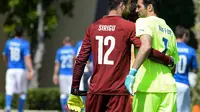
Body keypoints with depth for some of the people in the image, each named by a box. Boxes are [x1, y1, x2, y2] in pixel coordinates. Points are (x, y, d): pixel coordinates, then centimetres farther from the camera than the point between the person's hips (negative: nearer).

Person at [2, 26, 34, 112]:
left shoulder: (8, 43, 6)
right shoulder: (25, 44, -7)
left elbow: (5, 57, 18)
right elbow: (27, 58, -17)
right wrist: (31, 71, -22)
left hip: (10, 70, 2)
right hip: (21, 70, -2)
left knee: (9, 90, -6)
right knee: (22, 92, 12)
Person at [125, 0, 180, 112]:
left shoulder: (144, 22, 0)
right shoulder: (169, 30, 22)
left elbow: (146, 46, -20)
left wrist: (132, 72, -26)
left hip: (148, 86, -6)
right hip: (169, 87, 6)